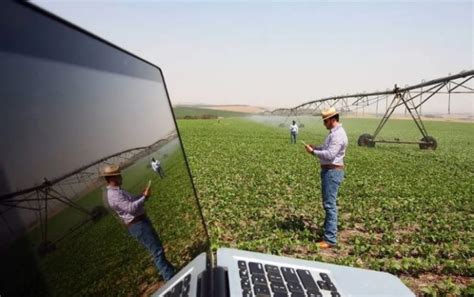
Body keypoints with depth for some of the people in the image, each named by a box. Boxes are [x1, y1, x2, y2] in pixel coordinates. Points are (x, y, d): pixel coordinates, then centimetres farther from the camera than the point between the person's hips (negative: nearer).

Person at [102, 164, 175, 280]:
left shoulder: (117, 191, 13)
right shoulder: (114, 195, -21)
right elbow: (131, 208, -29)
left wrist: (142, 195, 8)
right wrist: (144, 197, -22)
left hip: (141, 221, 11)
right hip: (137, 225, -11)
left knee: (158, 247, 21)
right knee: (157, 251, -7)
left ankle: (169, 271, 34)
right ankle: (171, 278, 0)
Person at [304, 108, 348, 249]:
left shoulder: (338, 134, -18)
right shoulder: (334, 133, 15)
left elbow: (330, 154, -24)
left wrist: (313, 152, -15)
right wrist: (315, 147, 7)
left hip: (333, 171, -11)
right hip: (328, 170, 11)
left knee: (330, 204, -8)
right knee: (328, 203, 19)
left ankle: (330, 239, -3)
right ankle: (329, 229, 32)